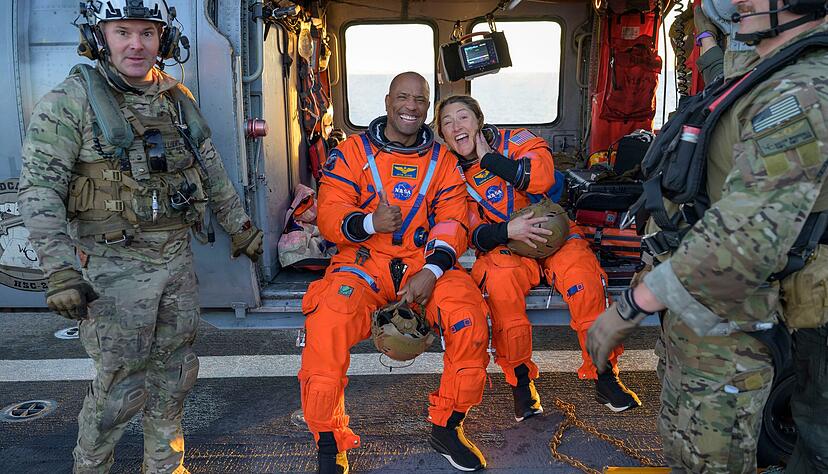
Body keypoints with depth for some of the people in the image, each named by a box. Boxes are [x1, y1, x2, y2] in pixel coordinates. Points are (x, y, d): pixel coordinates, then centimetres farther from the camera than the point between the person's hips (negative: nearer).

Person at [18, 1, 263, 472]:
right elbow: (39, 188, -14)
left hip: (178, 258, 6)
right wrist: (60, 269, -23)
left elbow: (212, 169, 17)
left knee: (174, 372, 15)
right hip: (115, 266, -5)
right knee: (121, 384, 2)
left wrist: (240, 226, 19)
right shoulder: (70, 101, -9)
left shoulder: (178, 98, 8)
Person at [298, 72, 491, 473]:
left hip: (424, 262, 2)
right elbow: (329, 215, -3)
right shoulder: (353, 151, 6)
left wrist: (431, 271, -16)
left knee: (470, 317, -25)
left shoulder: (442, 160, 13)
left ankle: (446, 427, 0)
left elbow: (453, 222, 2)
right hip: (363, 262, -1)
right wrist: (369, 222, -25)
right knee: (326, 323, -29)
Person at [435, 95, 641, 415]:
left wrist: (489, 158, -12)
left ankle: (603, 376, -12)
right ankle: (520, 380, -18)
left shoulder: (514, 140, 1)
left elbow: (542, 177, -20)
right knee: (501, 280, -34)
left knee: (583, 275, -30)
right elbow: (471, 233, -2)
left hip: (552, 232, 0)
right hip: (503, 245, 1)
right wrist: (506, 231, -22)